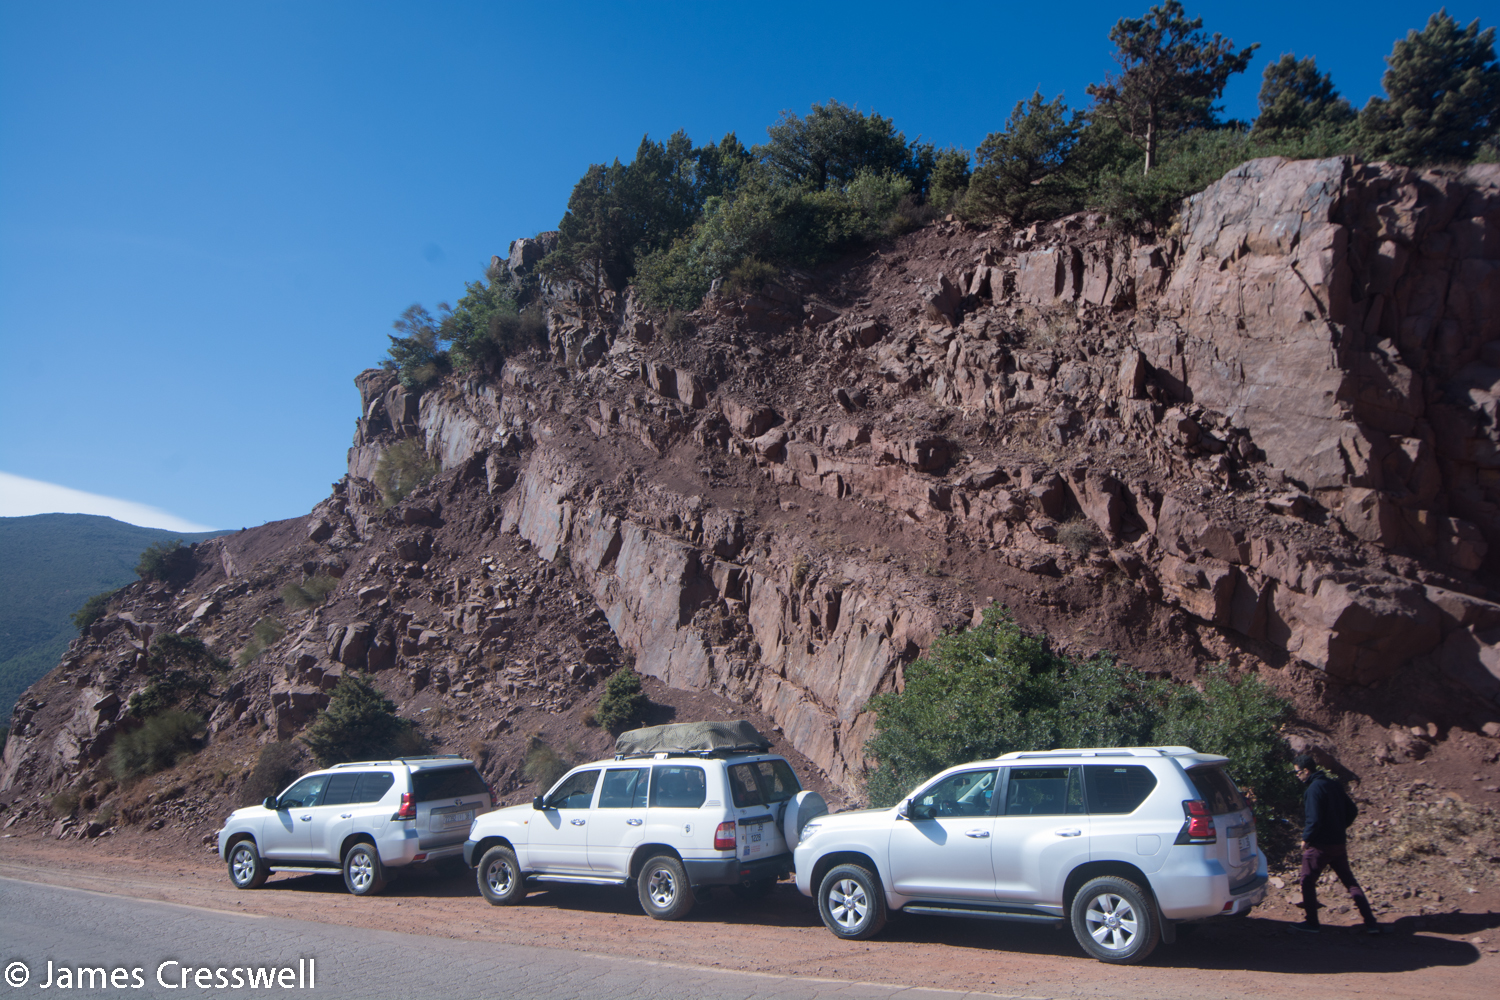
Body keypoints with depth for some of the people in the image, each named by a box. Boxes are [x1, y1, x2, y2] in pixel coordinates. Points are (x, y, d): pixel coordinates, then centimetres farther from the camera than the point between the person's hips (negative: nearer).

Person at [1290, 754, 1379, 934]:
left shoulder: (1314, 788, -19)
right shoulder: (1334, 784, 7)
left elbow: (1314, 820, -23)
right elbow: (1352, 810, 13)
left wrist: (1305, 839, -8)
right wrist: (1339, 829, 17)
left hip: (1320, 845, -8)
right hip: (1339, 843, 8)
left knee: (1308, 882, 6)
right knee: (1349, 881, 13)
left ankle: (1310, 922, 11)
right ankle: (1370, 922, 10)